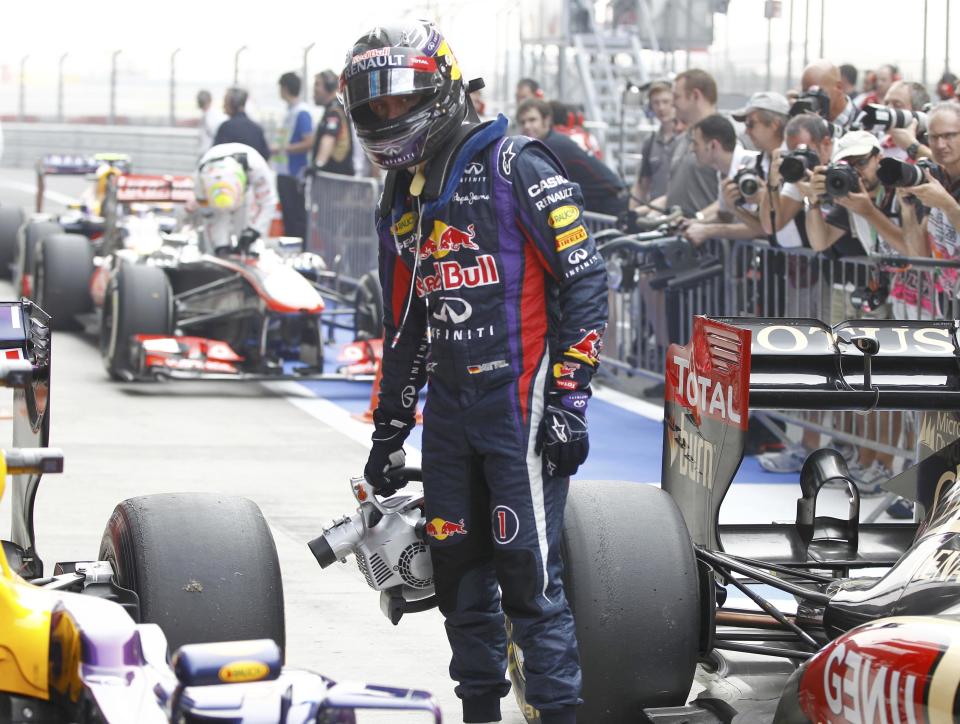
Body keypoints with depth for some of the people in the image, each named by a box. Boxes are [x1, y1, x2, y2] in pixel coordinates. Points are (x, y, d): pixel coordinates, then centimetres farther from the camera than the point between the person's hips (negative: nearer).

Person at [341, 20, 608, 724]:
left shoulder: (515, 168, -8)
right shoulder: (402, 198, 17)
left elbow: (584, 281, -11)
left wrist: (568, 399, -15)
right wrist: (389, 428, 25)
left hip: (520, 401, -7)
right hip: (449, 409, 7)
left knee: (528, 571, -8)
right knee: (457, 570, 10)